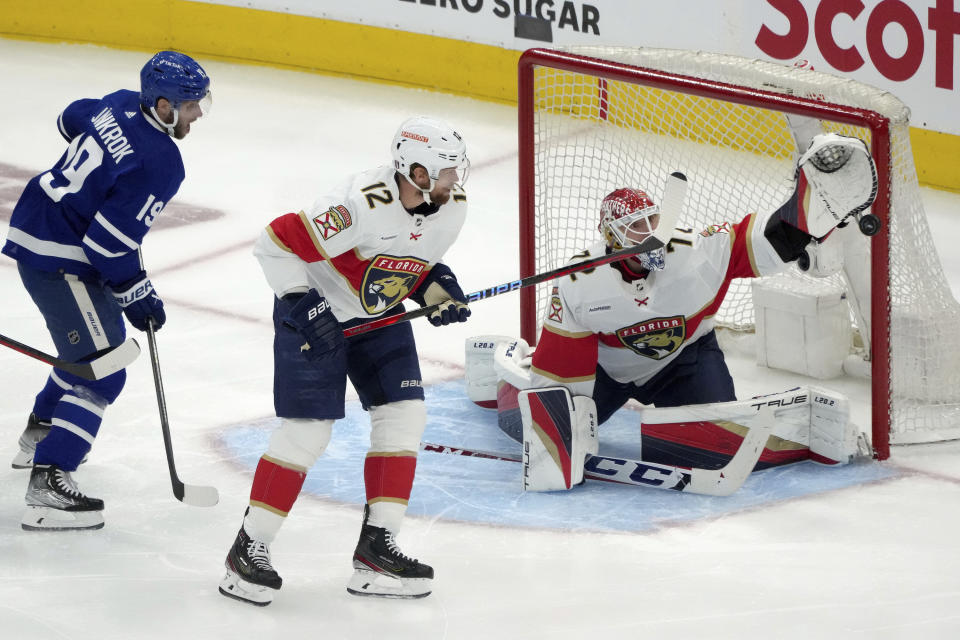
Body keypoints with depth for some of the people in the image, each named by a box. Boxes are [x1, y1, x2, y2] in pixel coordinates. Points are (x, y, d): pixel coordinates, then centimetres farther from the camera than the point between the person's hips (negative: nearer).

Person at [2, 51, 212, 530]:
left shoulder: (120, 105, 2)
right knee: (102, 373, -12)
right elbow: (110, 240, -25)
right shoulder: (159, 163, -23)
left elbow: (71, 121, 25)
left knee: (95, 340, 31)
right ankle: (46, 488, -21)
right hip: (59, 260, -10)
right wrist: (136, 296, -12)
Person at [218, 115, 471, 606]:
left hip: (380, 316, 7)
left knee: (404, 416, -3)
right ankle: (248, 551, 0)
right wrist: (302, 306, -28)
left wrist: (436, 289, -6)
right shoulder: (363, 205, -33)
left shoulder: (452, 206, -8)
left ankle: (375, 550, 3)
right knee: (307, 431, -10)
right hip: (315, 315, -7)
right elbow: (278, 242, -28)